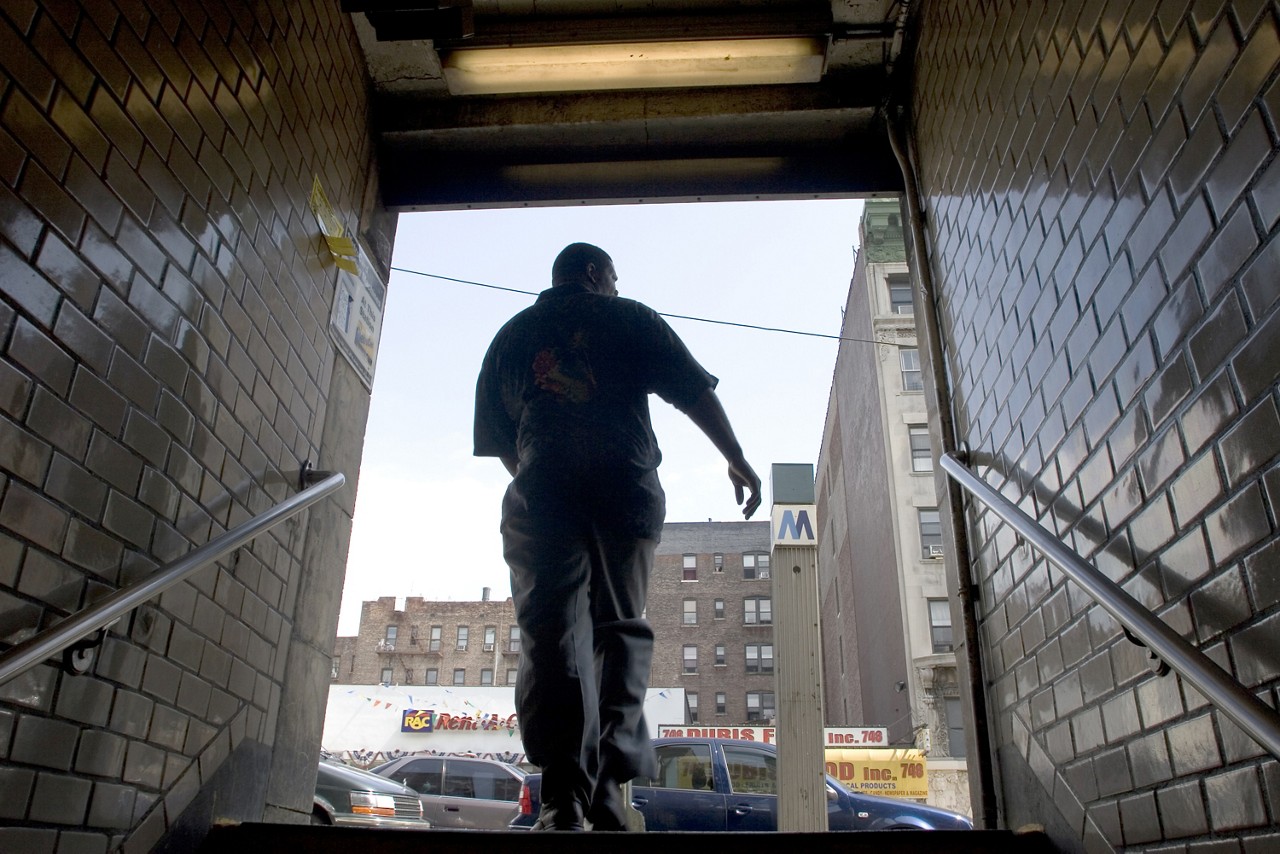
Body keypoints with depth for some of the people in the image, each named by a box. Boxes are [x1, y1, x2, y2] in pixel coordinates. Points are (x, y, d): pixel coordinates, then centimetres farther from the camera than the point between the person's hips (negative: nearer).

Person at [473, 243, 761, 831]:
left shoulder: (511, 335, 22)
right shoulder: (628, 318, 14)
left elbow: (496, 438, 21)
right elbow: (692, 389, 5)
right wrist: (736, 460, 10)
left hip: (541, 494, 1)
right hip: (625, 486, -1)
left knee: (550, 629, -6)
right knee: (620, 627, 8)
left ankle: (565, 797, -18)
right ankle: (607, 792, 1)